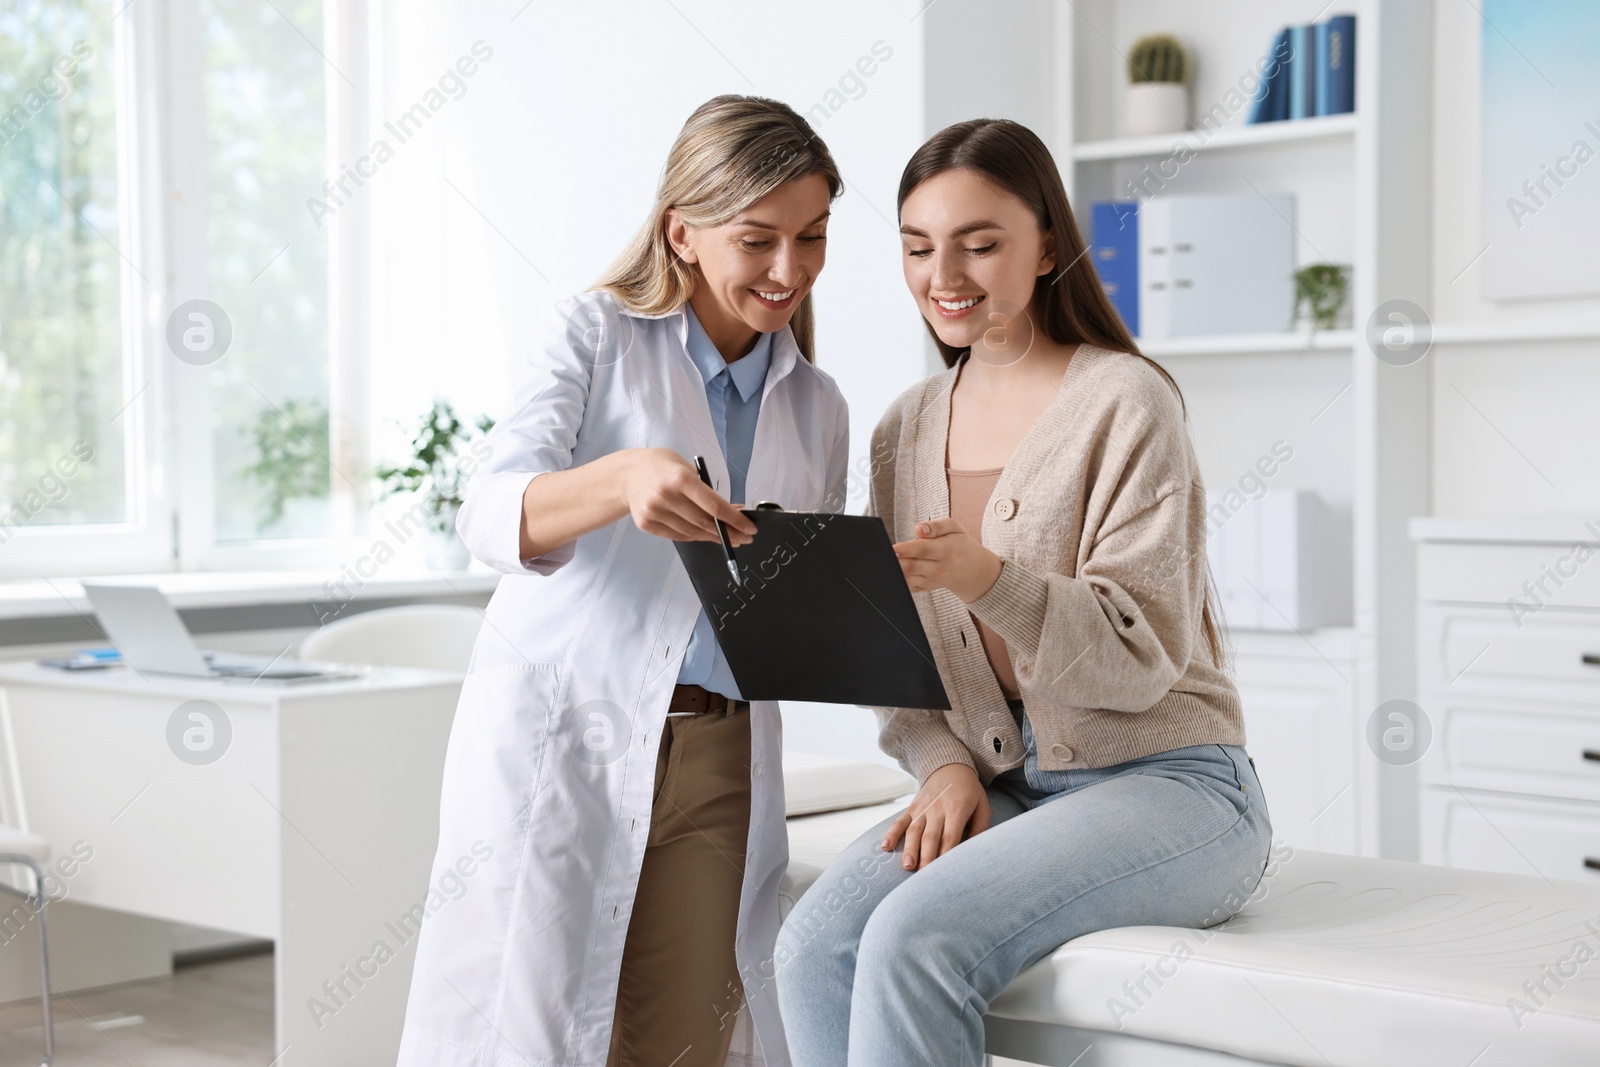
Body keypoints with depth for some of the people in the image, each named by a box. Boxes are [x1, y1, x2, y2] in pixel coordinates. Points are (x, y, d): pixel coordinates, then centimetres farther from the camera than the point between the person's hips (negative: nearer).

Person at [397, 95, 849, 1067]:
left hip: (720, 761, 4)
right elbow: (493, 516, -15)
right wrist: (623, 480, -35)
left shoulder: (816, 407, 15)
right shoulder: (594, 336, -1)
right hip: (563, 736, -4)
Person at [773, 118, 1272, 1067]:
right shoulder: (907, 431, 11)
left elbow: (1142, 653, -14)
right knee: (815, 944, -22)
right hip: (1002, 788, 6)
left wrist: (989, 579, -30)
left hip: (1166, 784, -5)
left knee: (916, 938, -29)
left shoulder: (1126, 402, -8)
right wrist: (945, 764, -6)